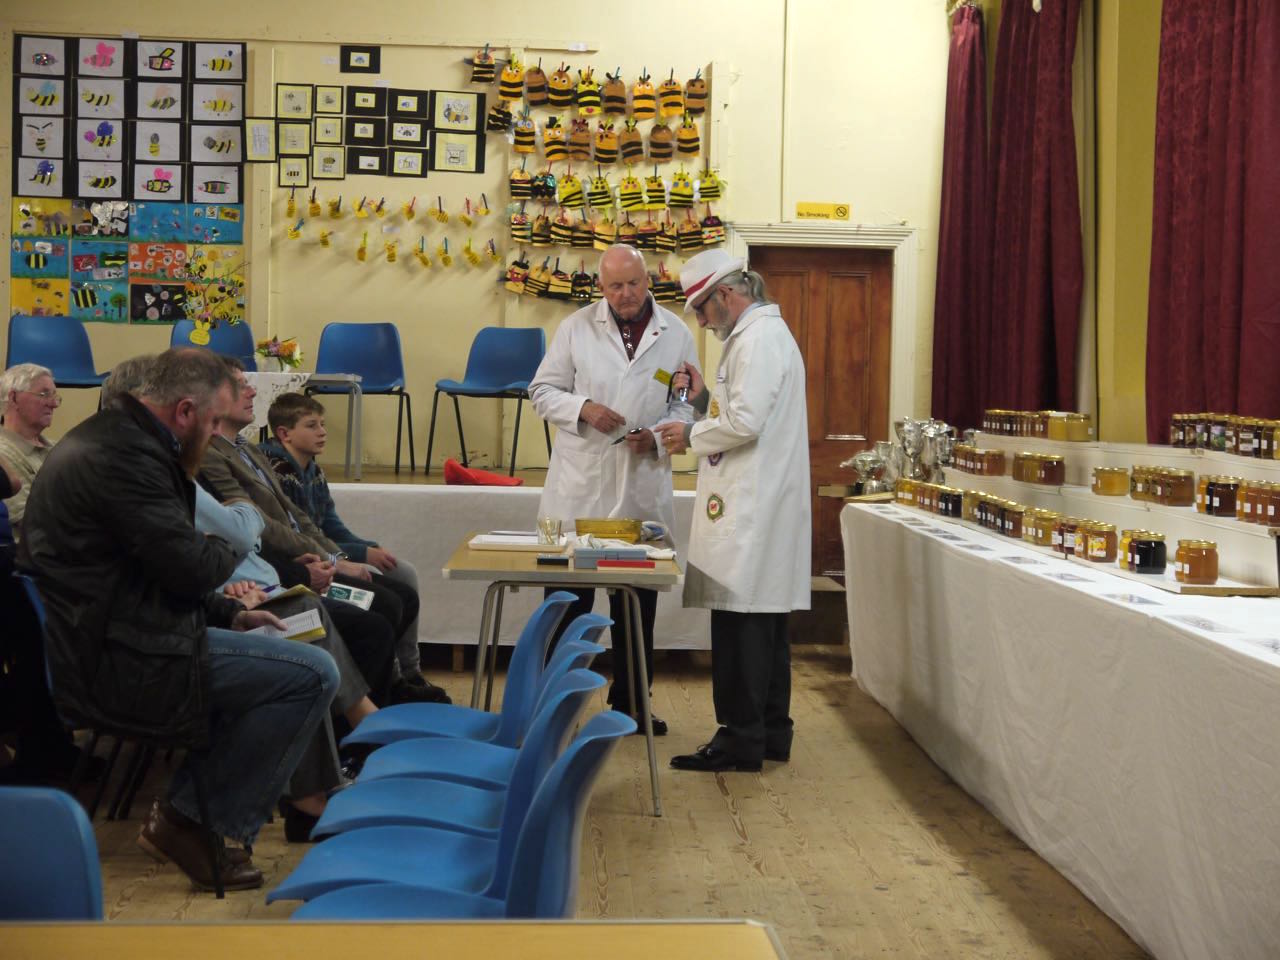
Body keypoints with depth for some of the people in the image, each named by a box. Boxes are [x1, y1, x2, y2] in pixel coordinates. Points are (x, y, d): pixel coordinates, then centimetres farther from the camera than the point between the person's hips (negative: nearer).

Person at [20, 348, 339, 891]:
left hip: (94, 642, 11)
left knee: (270, 650, 24)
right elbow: (191, 568, -22)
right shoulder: (125, 455, -21)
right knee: (314, 674, -12)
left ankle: (193, 807, 20)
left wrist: (229, 615, 13)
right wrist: (233, 541, 0)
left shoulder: (110, 435, 14)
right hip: (119, 663, -11)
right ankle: (192, 824, -2)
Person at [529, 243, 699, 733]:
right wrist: (581, 408, -13)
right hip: (579, 485, -1)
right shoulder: (576, 328, 2)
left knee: (637, 603, 10)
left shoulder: (676, 334, 4)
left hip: (643, 487, 1)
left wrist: (658, 435, -11)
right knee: (569, 597, 4)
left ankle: (630, 701, 23)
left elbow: (687, 404, 8)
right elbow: (542, 390, 6)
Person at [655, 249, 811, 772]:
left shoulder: (757, 338, -12)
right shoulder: (765, 333, 21)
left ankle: (740, 739, -2)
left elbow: (746, 421, -21)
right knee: (764, 621, 13)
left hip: (750, 506, -11)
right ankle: (770, 732, 20)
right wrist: (703, 396, 10)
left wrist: (691, 435, -7)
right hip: (764, 505, 11)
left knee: (741, 621, -7)